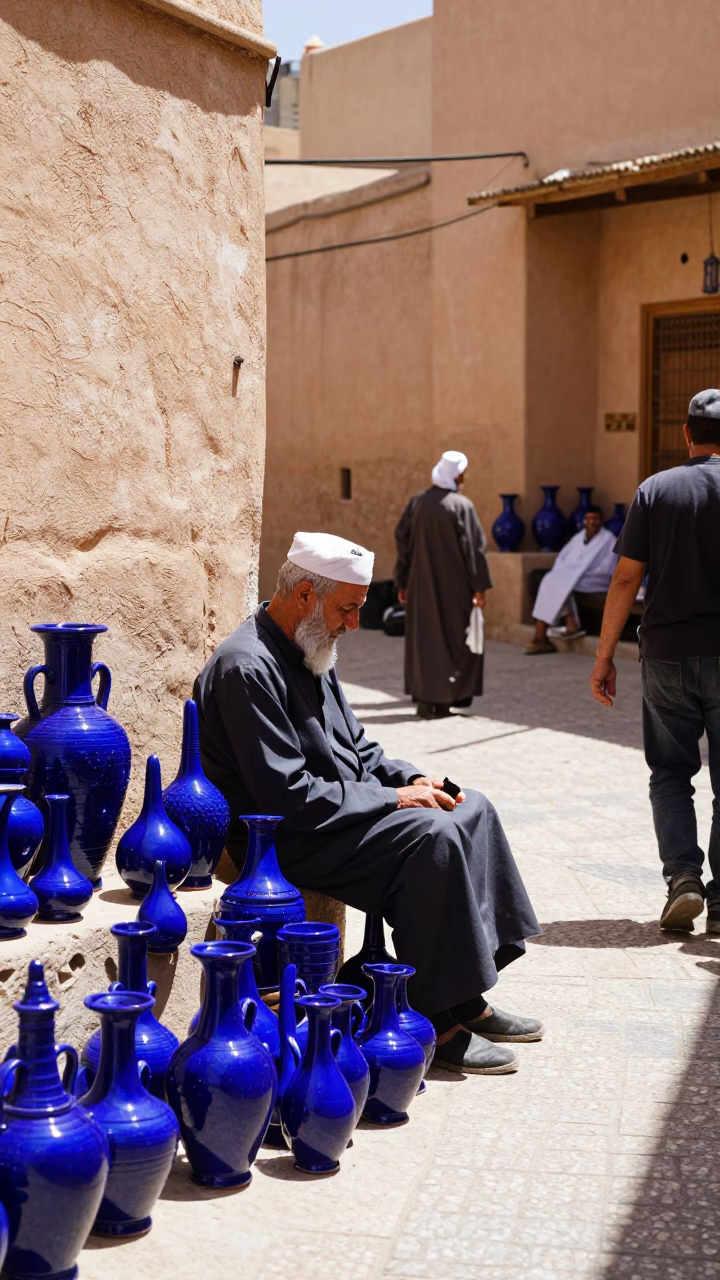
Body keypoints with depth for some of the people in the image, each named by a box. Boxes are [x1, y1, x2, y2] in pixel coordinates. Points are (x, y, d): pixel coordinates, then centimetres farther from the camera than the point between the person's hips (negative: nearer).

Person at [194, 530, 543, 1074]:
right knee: (432, 836, -26)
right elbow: (288, 796, -26)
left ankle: (468, 1002, 5)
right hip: (283, 838, -11)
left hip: (340, 809, 11)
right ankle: (436, 1023, -17)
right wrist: (392, 799, -18)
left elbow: (356, 749, 21)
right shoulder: (247, 667, -21)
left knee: (471, 809, 4)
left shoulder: (310, 650, 12)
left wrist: (414, 779, 2)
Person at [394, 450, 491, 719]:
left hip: (422, 585, 4)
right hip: (454, 585, -4)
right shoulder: (461, 505, -12)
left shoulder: (416, 503, 2)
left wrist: (402, 583, 10)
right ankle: (446, 698, 6)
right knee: (454, 637, 7)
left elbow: (402, 542, 3)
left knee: (424, 637, 10)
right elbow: (473, 546, -13)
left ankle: (425, 699, 9)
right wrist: (479, 586, -8)